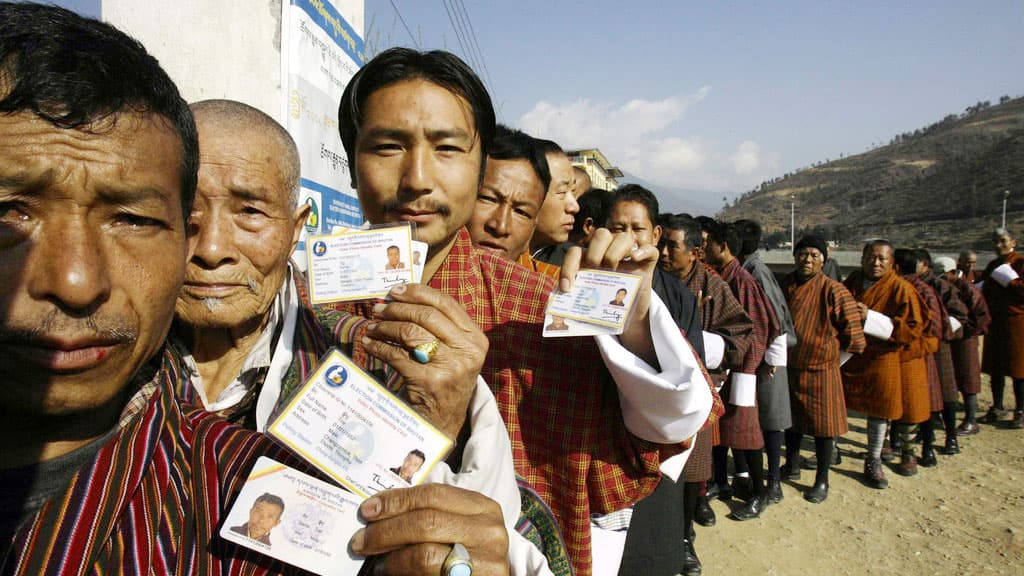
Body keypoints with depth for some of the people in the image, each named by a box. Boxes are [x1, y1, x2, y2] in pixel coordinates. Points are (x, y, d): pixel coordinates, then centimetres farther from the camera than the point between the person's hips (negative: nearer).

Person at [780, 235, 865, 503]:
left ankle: (822, 481, 18)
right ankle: (792, 466, 37)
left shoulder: (833, 290, -14)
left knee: (822, 424, 4)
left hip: (820, 368, -5)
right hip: (788, 365, 5)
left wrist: (832, 351, -1)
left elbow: (851, 329, -8)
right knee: (791, 420, 18)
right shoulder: (786, 285, 1)